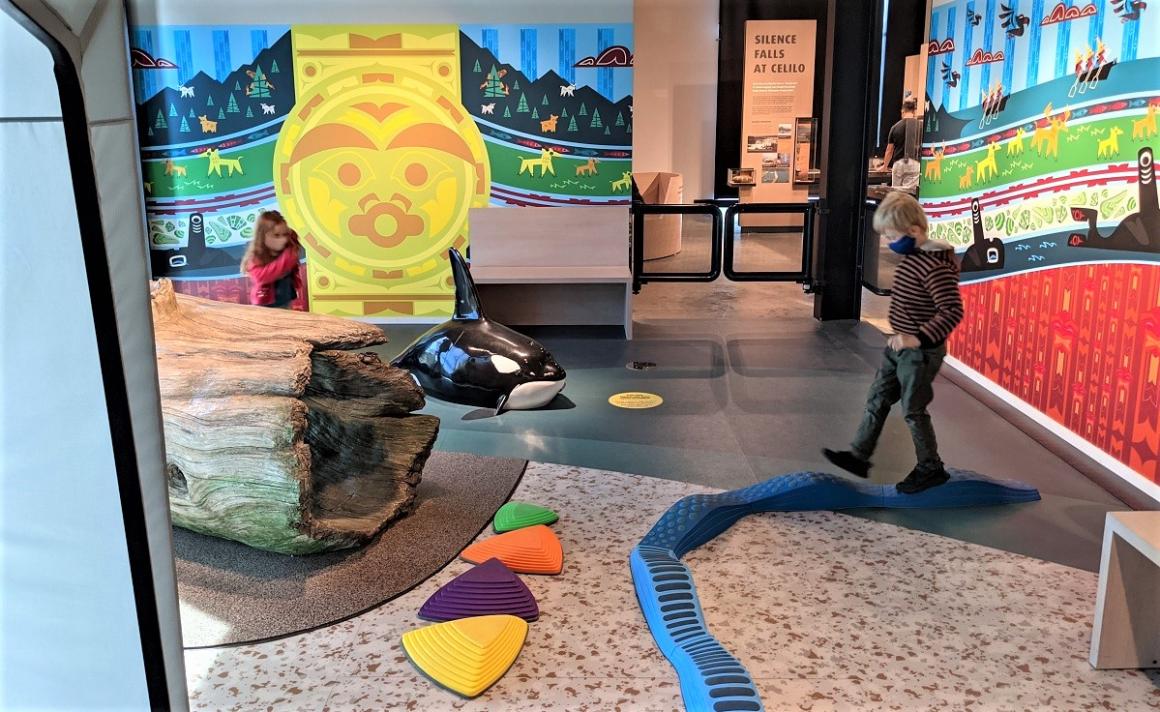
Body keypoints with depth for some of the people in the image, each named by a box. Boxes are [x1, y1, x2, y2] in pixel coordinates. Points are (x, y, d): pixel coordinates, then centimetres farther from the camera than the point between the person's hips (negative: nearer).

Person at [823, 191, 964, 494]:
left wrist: (918, 338, -33)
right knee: (877, 399, 14)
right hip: (900, 347, 9)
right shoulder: (913, 257, 4)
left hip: (919, 353, -9)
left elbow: (952, 311, -29)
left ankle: (931, 469, 22)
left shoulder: (934, 265, -25)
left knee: (913, 411, 5)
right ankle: (859, 455, 24)